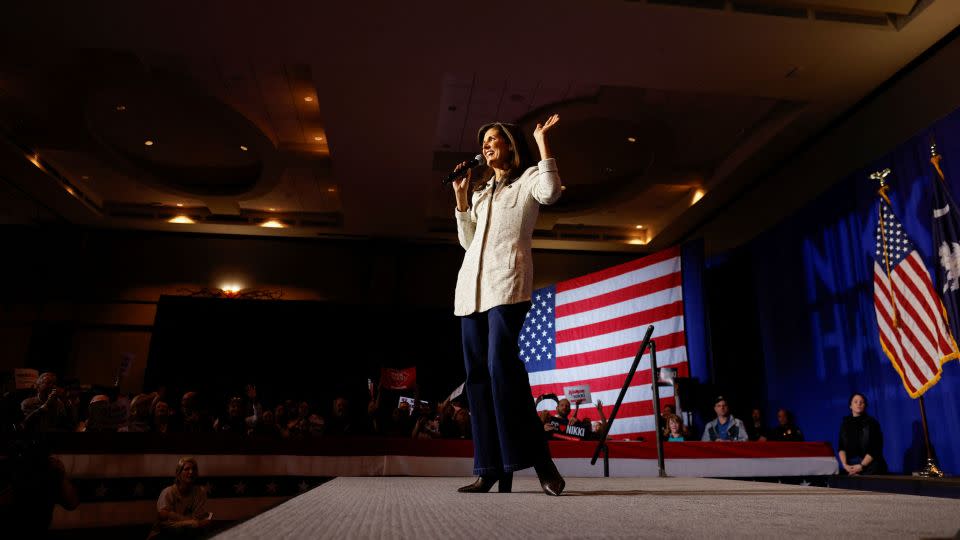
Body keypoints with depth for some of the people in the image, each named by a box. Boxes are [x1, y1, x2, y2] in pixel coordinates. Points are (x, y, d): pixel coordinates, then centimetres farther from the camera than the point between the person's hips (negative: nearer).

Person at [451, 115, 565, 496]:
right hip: (472, 284, 7)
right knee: (477, 373, -1)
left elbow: (550, 193, -14)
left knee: (501, 364, -22)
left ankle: (540, 460, -15)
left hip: (507, 282, -6)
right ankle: (491, 469, 0)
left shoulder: (528, 178, 10)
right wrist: (460, 196, 15)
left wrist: (542, 141, -6)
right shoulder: (480, 190, 27)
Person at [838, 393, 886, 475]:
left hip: (870, 467, -3)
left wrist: (862, 466, -15)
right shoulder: (845, 423, 8)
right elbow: (841, 447, 5)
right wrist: (845, 464, -9)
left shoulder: (872, 423, -3)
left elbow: (875, 449, -9)